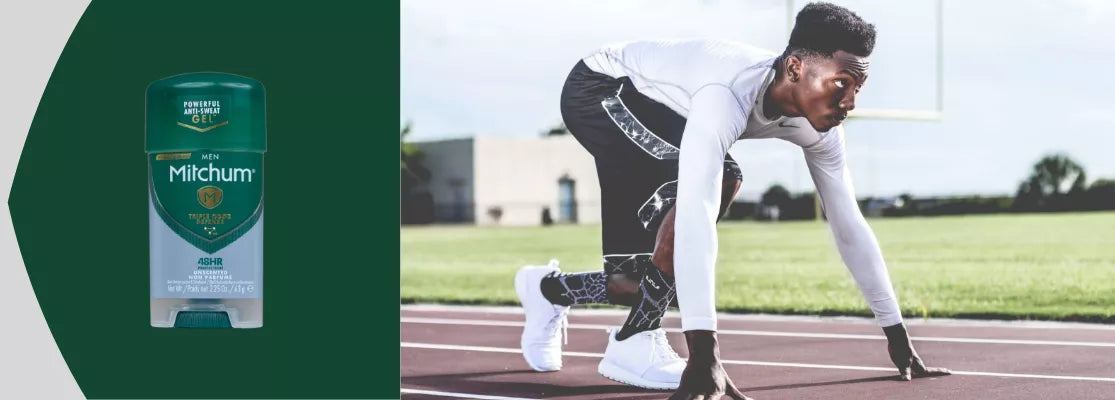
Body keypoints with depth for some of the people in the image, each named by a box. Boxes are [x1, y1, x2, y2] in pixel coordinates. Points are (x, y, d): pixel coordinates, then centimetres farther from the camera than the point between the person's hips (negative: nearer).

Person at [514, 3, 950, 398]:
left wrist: (899, 339, -8)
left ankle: (549, 289, 28)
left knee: (656, 279, 0)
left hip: (649, 104, 8)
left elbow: (848, 225, -8)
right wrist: (704, 353, -57)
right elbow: (696, 216, -51)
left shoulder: (817, 124, -16)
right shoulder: (729, 94, -41)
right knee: (717, 180, -31)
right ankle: (633, 345, -20)